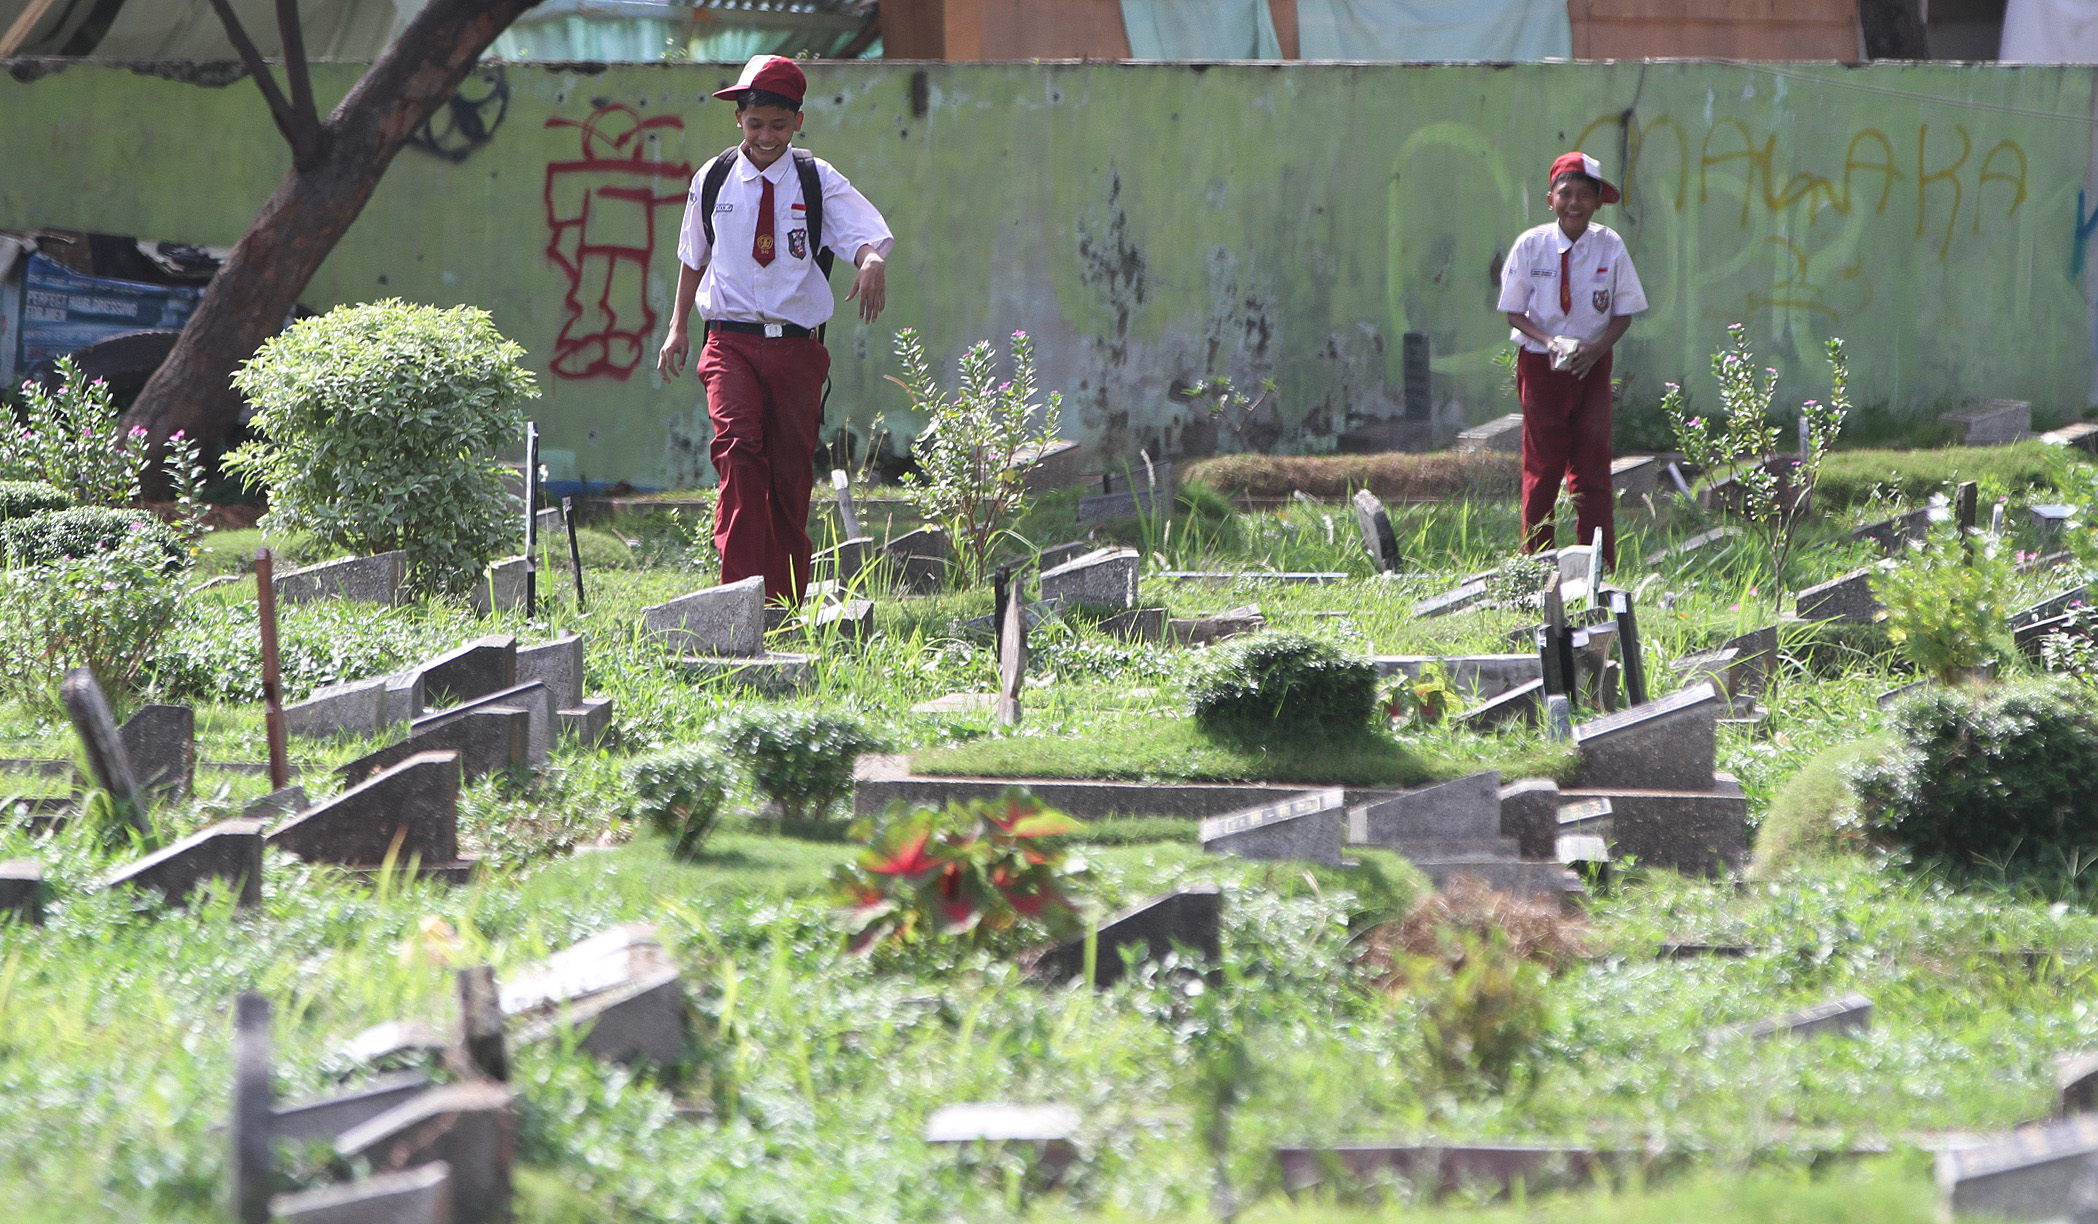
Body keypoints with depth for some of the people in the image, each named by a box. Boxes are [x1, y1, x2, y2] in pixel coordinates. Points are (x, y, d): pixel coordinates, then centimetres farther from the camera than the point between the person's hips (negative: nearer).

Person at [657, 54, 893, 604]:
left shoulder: (818, 181, 1)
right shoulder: (713, 180, 6)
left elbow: (869, 232, -13)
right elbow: (693, 256, 19)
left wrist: (872, 260, -36)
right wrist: (678, 327, 18)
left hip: (798, 346, 1)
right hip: (732, 341, -1)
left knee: (791, 471, 4)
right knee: (738, 445, -22)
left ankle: (786, 601, 16)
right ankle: (741, 593, -26)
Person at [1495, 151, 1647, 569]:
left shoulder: (1610, 247, -4)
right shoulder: (1530, 245, -5)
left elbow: (1624, 314, 2)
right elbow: (1514, 311, 1)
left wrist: (1595, 348, -15)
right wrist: (1549, 342, -17)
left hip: (1592, 366, 0)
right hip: (1541, 365, 0)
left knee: (1592, 468, -2)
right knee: (1541, 469, 0)